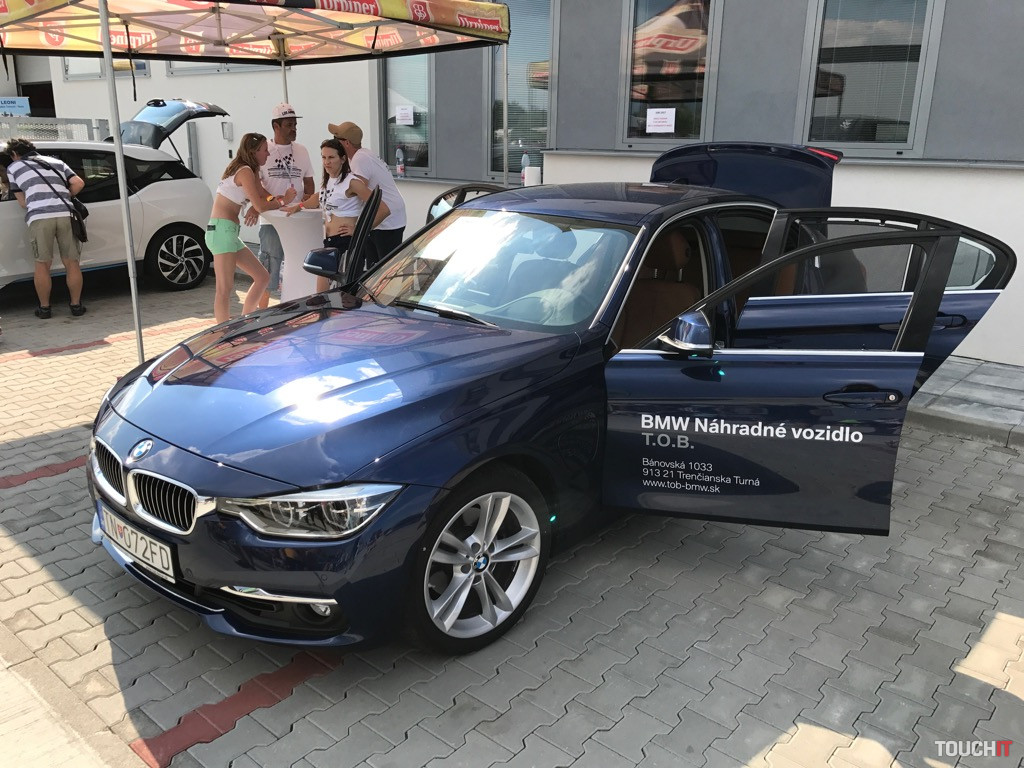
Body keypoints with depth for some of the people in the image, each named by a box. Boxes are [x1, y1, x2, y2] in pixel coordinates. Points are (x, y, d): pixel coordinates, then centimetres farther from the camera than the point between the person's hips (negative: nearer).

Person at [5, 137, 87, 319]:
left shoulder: (13, 167, 20)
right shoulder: (56, 162, 25)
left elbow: (22, 202, 17)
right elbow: (79, 183, 13)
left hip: (39, 217, -2)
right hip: (66, 214, 2)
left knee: (42, 264, 9)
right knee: (71, 263, 10)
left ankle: (44, 308, 15)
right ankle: (76, 305, 14)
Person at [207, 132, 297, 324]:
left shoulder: (251, 171, 19)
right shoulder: (245, 171, -10)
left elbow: (265, 196, 15)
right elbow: (260, 206, -14)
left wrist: (284, 197, -2)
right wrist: (283, 201, 1)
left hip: (230, 231, 10)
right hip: (221, 230, -10)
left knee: (262, 277, 13)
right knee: (225, 289, -13)